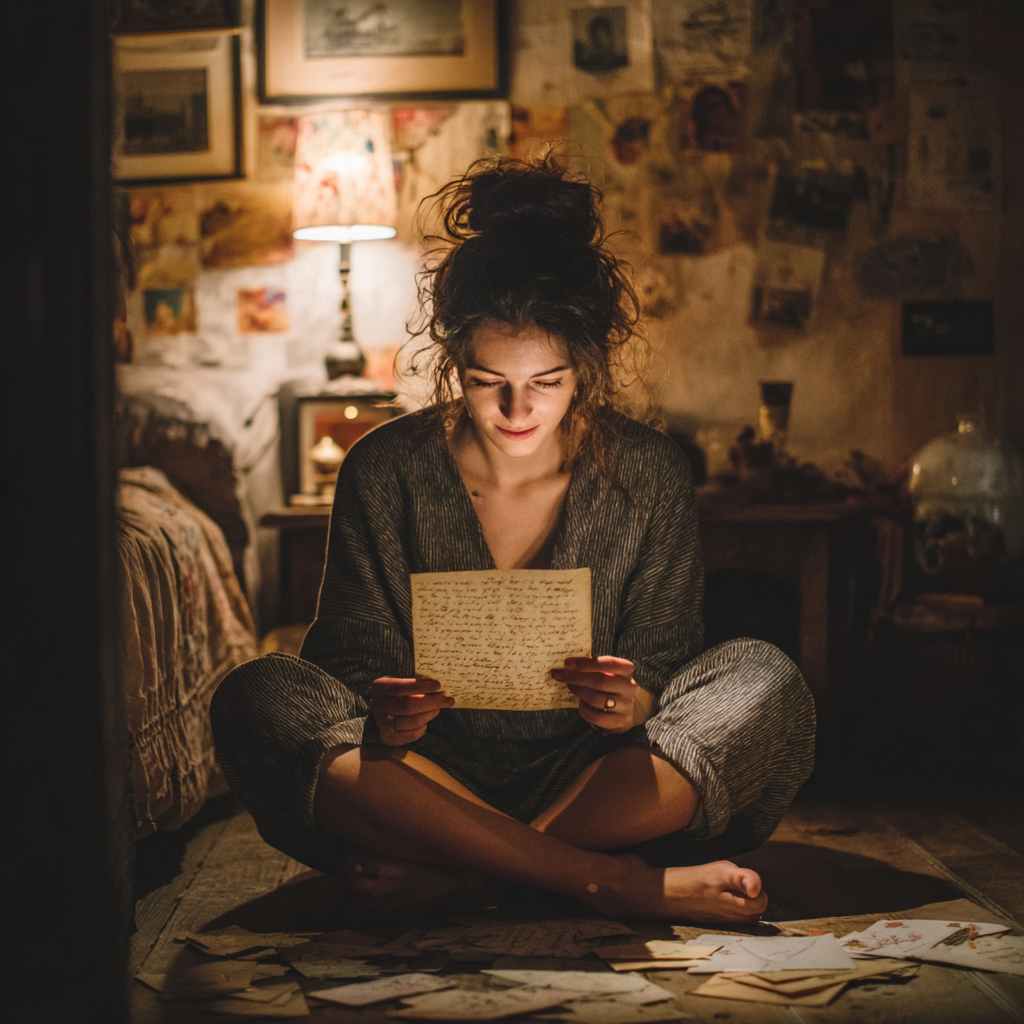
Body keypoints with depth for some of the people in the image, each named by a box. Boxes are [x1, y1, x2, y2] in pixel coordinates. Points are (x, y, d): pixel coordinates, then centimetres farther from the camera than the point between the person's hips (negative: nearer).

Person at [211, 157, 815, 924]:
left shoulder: (649, 474, -2)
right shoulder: (385, 472, -3)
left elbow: (661, 669, -1)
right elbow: (355, 657, -1)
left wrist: (628, 702, -26)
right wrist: (384, 712, -26)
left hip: (597, 788, 0)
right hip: (428, 780, 0)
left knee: (762, 681, -23)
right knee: (259, 696, -26)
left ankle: (453, 872, -28)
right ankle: (619, 884, -32)